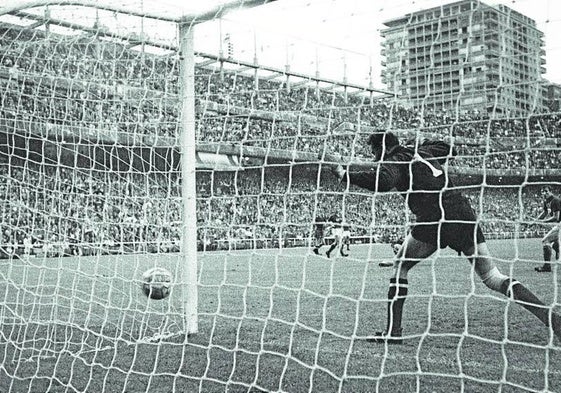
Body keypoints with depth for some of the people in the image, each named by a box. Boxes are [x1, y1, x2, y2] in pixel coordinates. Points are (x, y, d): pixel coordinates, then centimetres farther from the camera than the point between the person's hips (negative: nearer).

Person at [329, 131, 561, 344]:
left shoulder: (395, 161, 4)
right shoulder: (422, 151, 25)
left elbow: (383, 181, -19)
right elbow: (448, 149, 43)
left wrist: (345, 176, -11)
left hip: (436, 217, -7)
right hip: (463, 212, 7)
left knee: (400, 266, 10)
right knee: (492, 278, 8)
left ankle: (393, 331, 4)